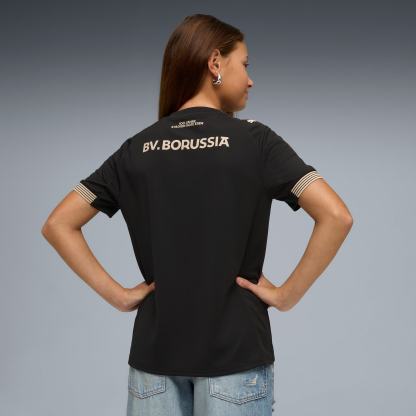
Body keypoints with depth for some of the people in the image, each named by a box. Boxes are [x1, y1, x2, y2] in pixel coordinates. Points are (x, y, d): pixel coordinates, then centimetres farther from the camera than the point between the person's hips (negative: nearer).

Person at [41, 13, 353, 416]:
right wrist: (287, 294, -8)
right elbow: (336, 216, -16)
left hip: (154, 351, 3)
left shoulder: (136, 148, 3)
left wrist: (118, 295, 0)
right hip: (234, 351, -3)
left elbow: (58, 224, 1)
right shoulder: (254, 140, -7)